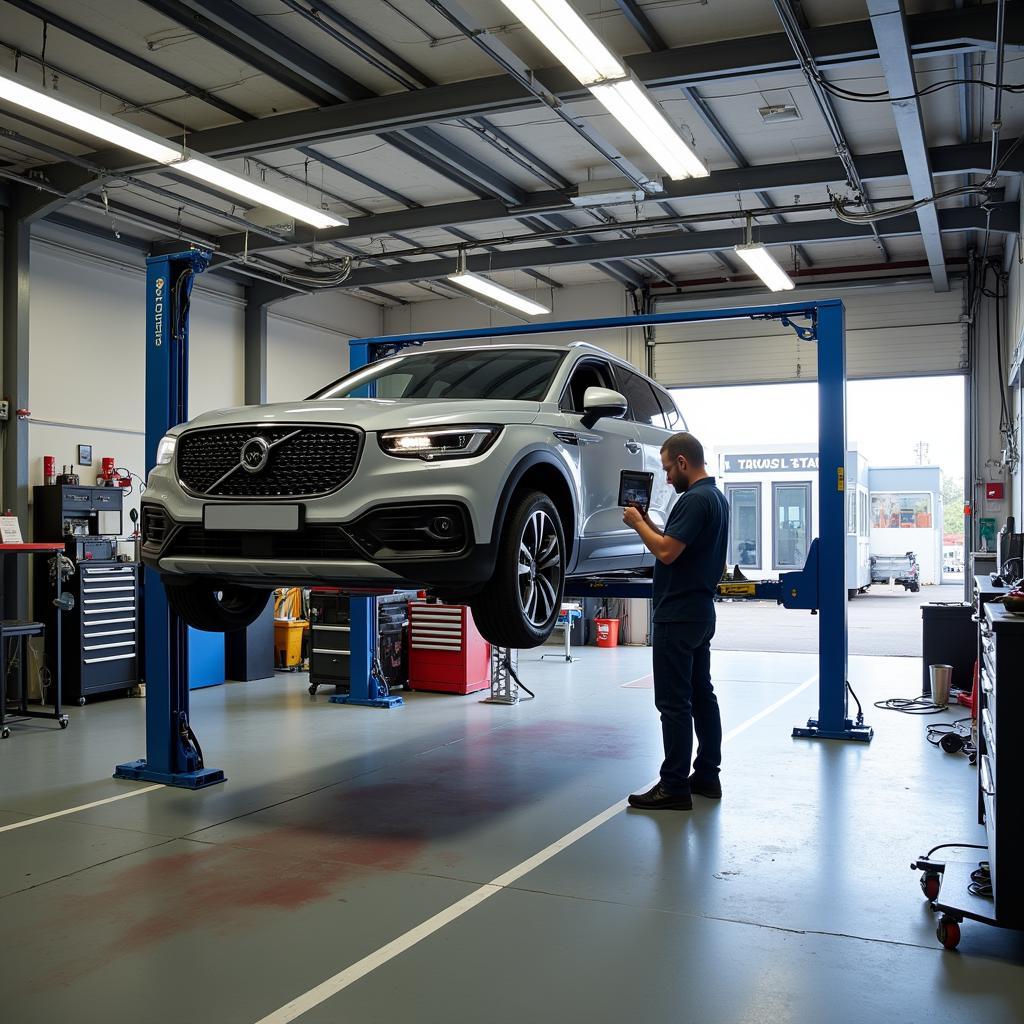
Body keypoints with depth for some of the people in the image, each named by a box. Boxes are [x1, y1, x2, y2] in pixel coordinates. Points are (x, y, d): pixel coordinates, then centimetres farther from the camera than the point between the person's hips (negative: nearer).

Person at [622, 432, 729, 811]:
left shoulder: (695, 499, -18)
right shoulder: (716, 496, 15)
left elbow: (667, 552, -24)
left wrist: (637, 524, -10)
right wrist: (648, 523, 11)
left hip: (678, 617, -11)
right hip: (701, 613, 11)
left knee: (674, 702, -6)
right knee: (701, 695, 15)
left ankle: (674, 787, -1)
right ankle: (707, 776, 23)